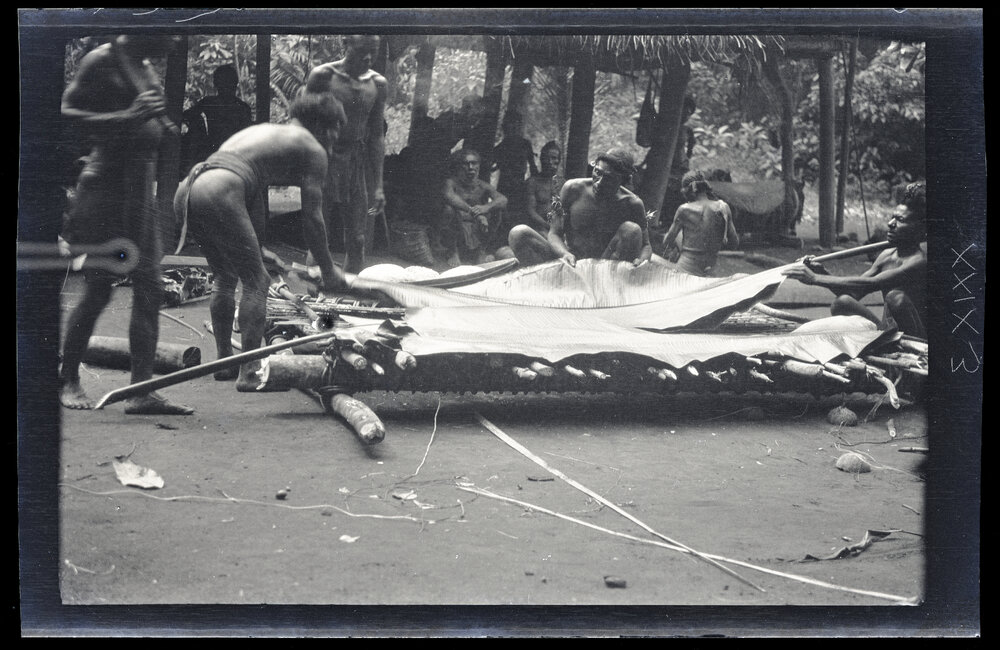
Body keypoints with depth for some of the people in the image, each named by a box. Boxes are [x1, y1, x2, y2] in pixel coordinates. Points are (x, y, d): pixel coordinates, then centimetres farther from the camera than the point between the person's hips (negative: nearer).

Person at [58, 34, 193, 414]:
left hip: (141, 185, 8)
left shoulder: (145, 67, 16)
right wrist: (130, 115, -21)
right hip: (106, 182, -8)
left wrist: (165, 126, 10)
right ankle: (68, 381, 12)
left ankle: (141, 390, 1)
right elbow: (68, 114, -14)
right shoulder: (102, 60, -8)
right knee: (98, 288, -4)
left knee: (149, 287, 1)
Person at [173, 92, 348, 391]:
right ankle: (250, 372, -1)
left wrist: (256, 250, 46)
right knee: (256, 280, 0)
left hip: (189, 187, 9)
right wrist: (328, 271, 17)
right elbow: (312, 217, 7)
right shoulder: (312, 149, 10)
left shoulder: (263, 131, 35)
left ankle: (224, 361, 29)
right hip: (220, 194, -9)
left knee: (226, 276, 23)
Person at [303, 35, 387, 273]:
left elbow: (377, 136, 9)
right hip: (324, 163, -4)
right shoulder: (323, 76, -7)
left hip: (358, 165, 4)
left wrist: (378, 185, 6)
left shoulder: (377, 83, 6)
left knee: (358, 243, 4)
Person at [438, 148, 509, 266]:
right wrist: (474, 212, -40)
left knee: (495, 211, -17)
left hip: (477, 233, 2)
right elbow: (449, 196, -31)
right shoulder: (452, 182, -8)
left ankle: (481, 252, -1)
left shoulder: (483, 186, 1)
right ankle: (453, 253, -11)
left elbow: (503, 200, -15)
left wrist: (486, 207, -38)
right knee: (449, 209, -27)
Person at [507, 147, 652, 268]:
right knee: (519, 233, -19)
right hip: (571, 266, 1)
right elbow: (554, 233, -7)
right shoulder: (573, 189, -8)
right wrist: (565, 253, -32)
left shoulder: (632, 204, -8)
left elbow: (645, 245, 0)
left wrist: (642, 260, -27)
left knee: (631, 230, -26)